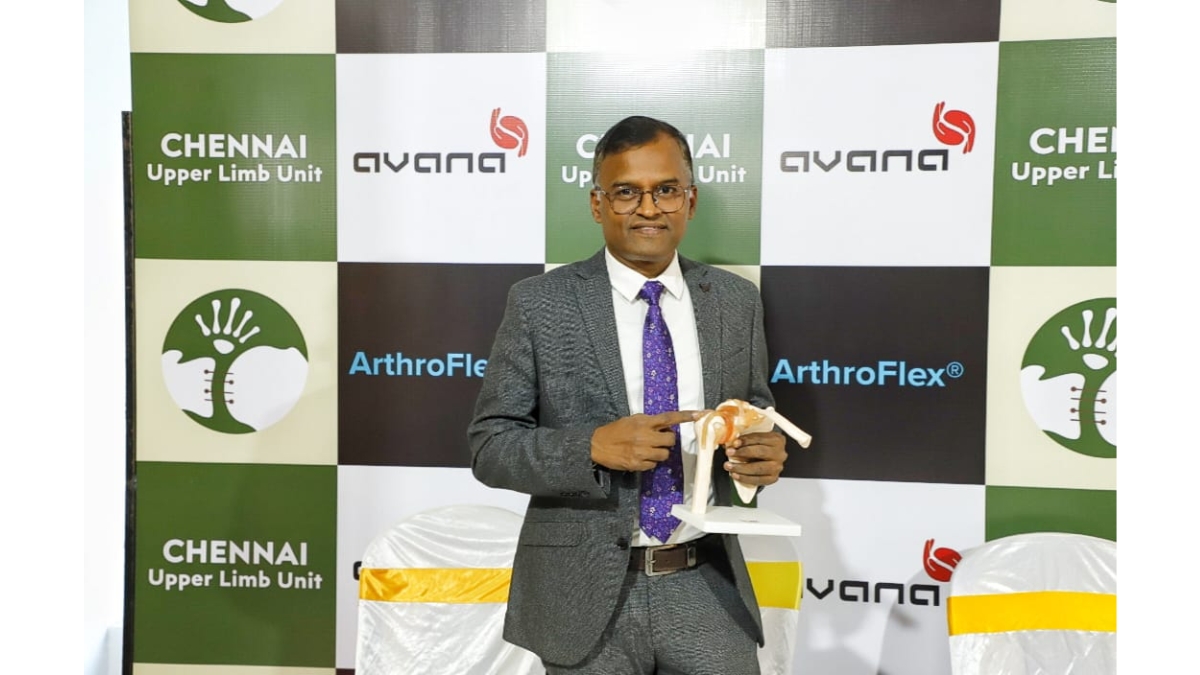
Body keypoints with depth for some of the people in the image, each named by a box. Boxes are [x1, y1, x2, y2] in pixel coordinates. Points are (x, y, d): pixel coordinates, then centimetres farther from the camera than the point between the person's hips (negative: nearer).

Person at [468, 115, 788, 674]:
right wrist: (593, 447, -22)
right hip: (586, 594, -2)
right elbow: (489, 446, -6)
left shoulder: (737, 301, 2)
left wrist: (764, 450, -11)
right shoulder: (539, 303, -7)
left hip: (708, 588, 2)